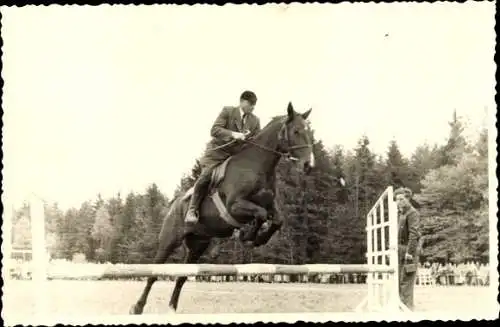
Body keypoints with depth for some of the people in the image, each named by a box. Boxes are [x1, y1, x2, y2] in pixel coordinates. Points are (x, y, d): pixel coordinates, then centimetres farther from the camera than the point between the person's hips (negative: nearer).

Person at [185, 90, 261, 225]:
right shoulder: (227, 111, -4)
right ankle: (192, 210, -16)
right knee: (205, 177, -22)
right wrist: (233, 134, -31)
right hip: (218, 152, -5)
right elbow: (214, 130, -17)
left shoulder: (255, 121, 8)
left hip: (238, 156, 5)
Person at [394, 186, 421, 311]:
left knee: (406, 281, -10)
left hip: (408, 250, -8)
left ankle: (408, 307, -9)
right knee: (398, 281, 7)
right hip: (398, 252, 8)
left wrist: (409, 252, -21)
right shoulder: (398, 213, 19)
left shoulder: (412, 213, -7)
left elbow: (413, 234, -15)